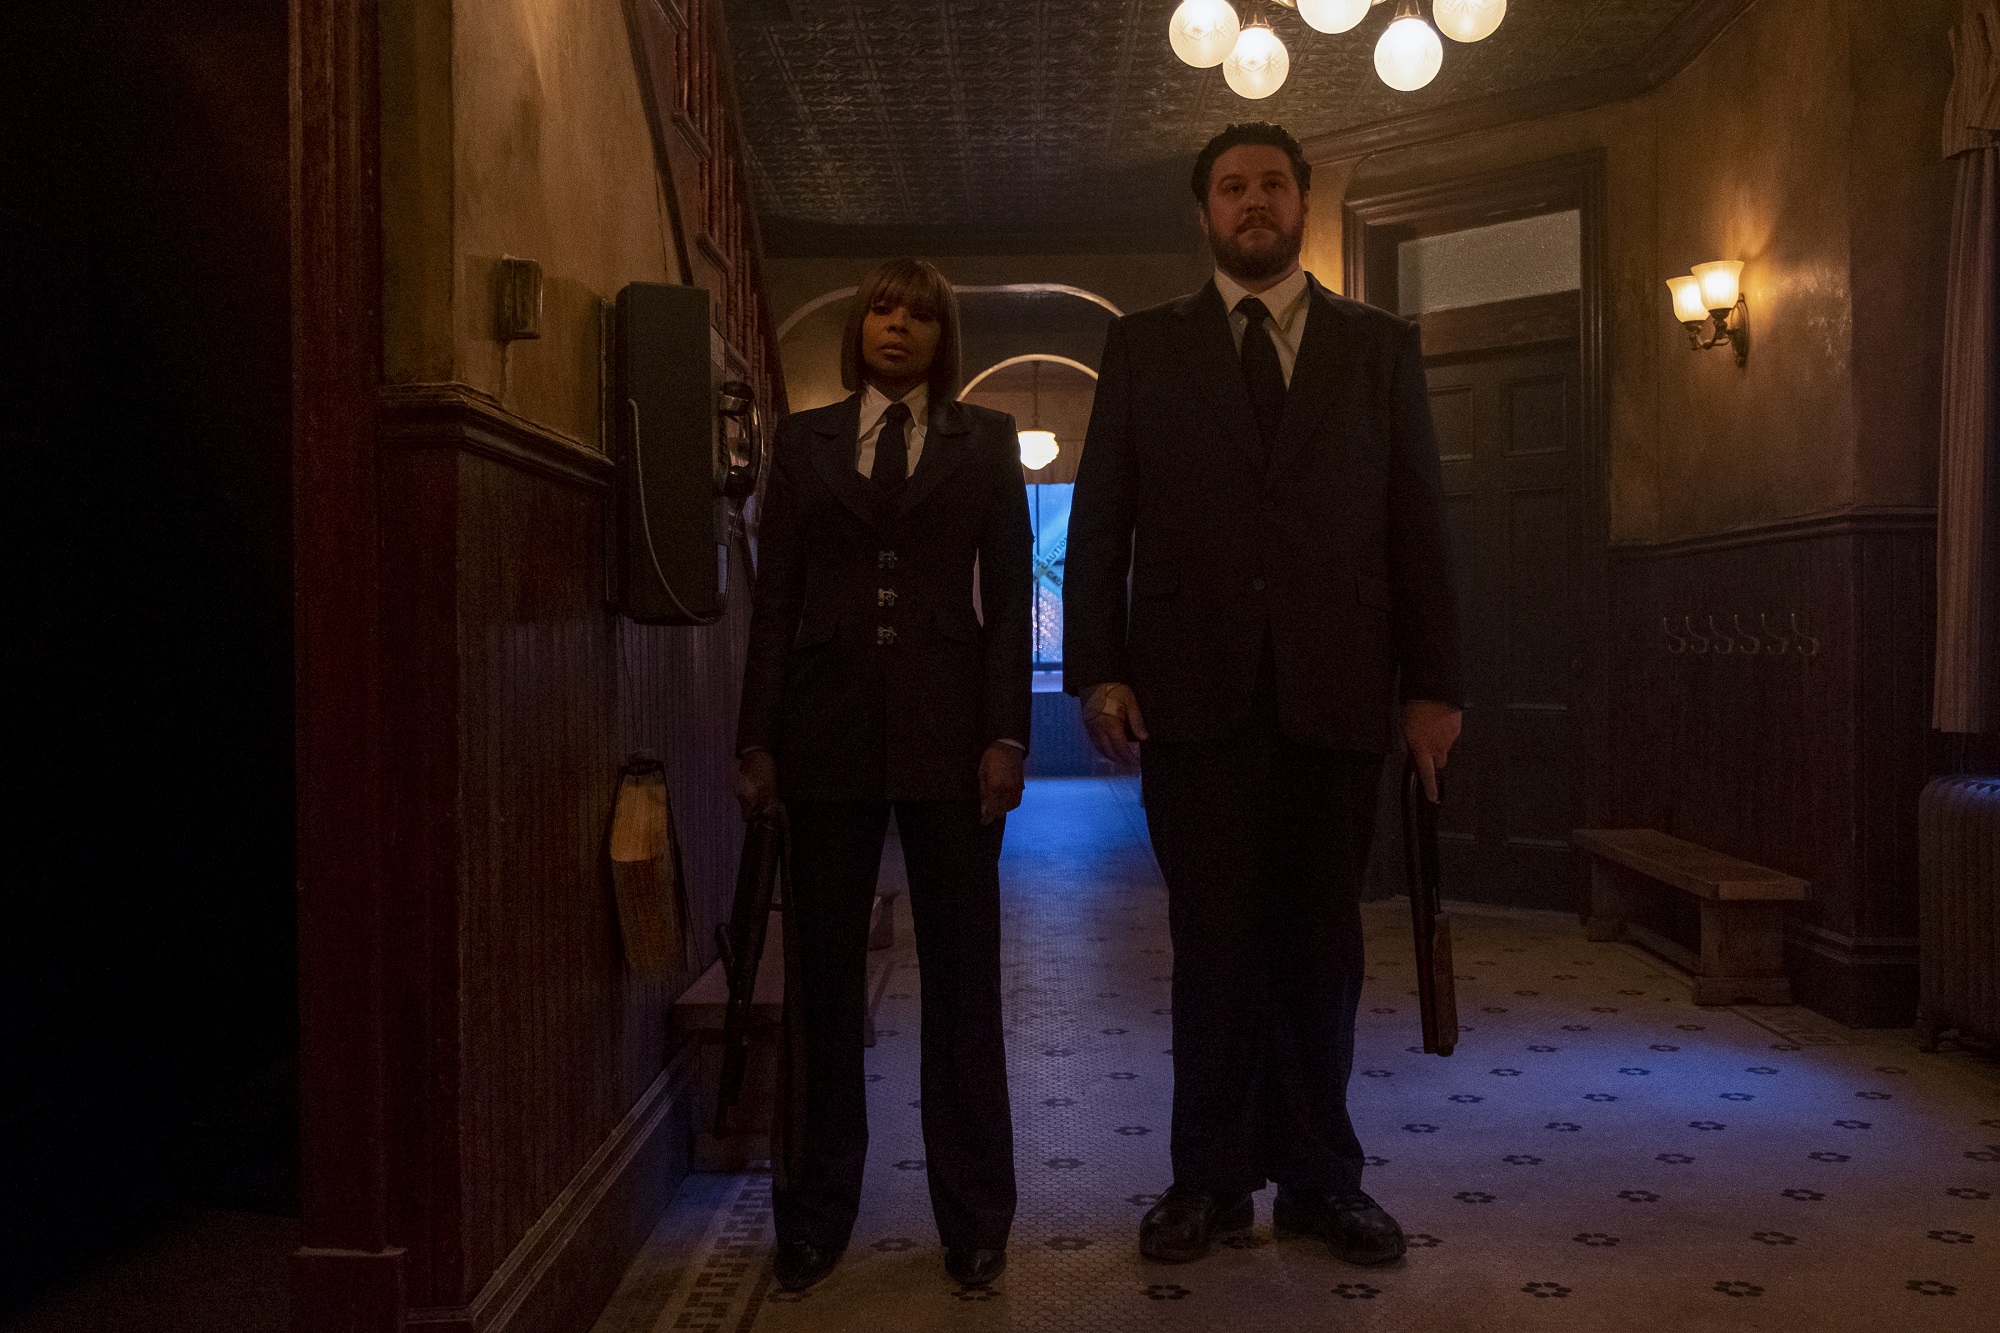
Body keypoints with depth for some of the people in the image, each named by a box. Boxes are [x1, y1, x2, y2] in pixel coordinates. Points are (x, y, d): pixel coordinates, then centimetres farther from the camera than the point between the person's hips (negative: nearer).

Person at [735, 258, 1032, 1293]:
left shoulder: (985, 440, 8)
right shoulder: (804, 441, 11)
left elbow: (1010, 594, 3)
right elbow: (774, 596, 7)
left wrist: (1005, 736, -6)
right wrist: (759, 738, 0)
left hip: (947, 727, -1)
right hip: (829, 727, 1)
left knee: (962, 970, 4)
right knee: (826, 972, 7)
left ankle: (974, 1215, 16)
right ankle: (817, 1214, 19)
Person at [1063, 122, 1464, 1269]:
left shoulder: (1380, 346, 12)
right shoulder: (1144, 347, 11)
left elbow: (1420, 521, 8)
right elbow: (1100, 518, 6)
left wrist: (1434, 684, 1)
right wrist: (1098, 668, -4)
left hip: (1334, 690, 1)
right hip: (1193, 689, 0)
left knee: (1321, 944, 8)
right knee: (1214, 940, 5)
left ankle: (1320, 1175, 21)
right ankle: (1211, 1178, 17)